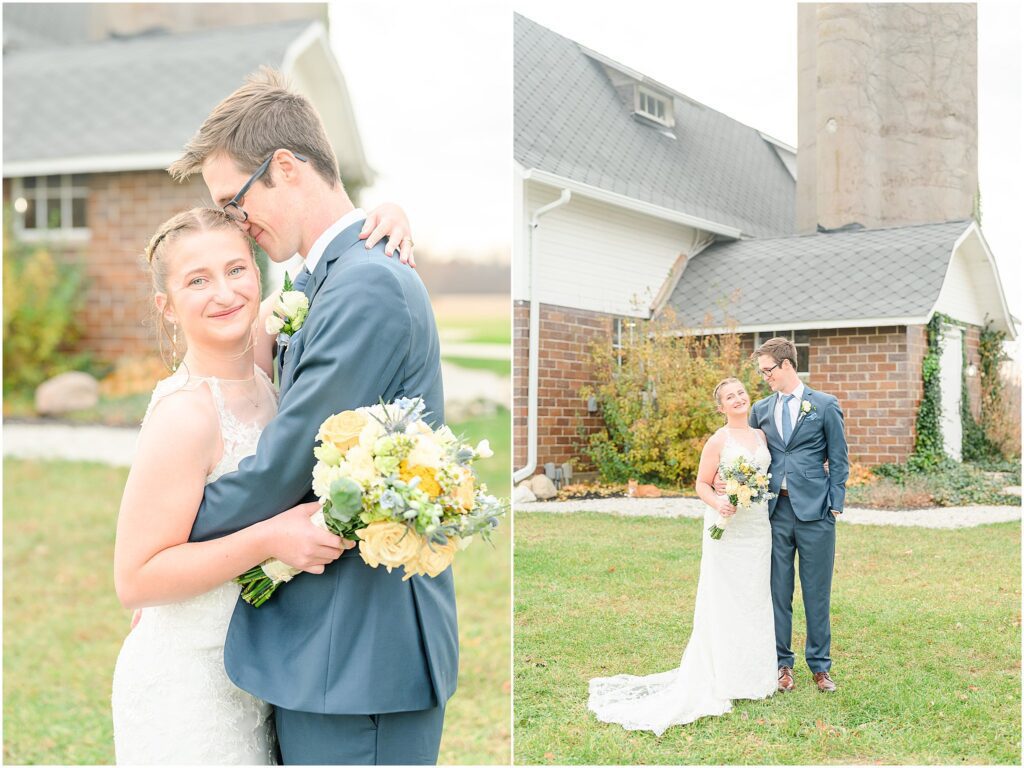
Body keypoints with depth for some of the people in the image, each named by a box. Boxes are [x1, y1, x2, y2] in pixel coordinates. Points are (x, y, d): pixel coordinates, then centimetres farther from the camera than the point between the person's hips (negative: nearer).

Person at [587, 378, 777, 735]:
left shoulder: (761, 435, 10)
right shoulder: (718, 441, -7)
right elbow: (702, 484, -6)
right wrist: (717, 503, -24)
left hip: (758, 525, 6)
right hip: (728, 527, -6)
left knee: (755, 597, 11)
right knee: (724, 598, -3)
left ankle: (752, 673, 21)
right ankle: (722, 677, 4)